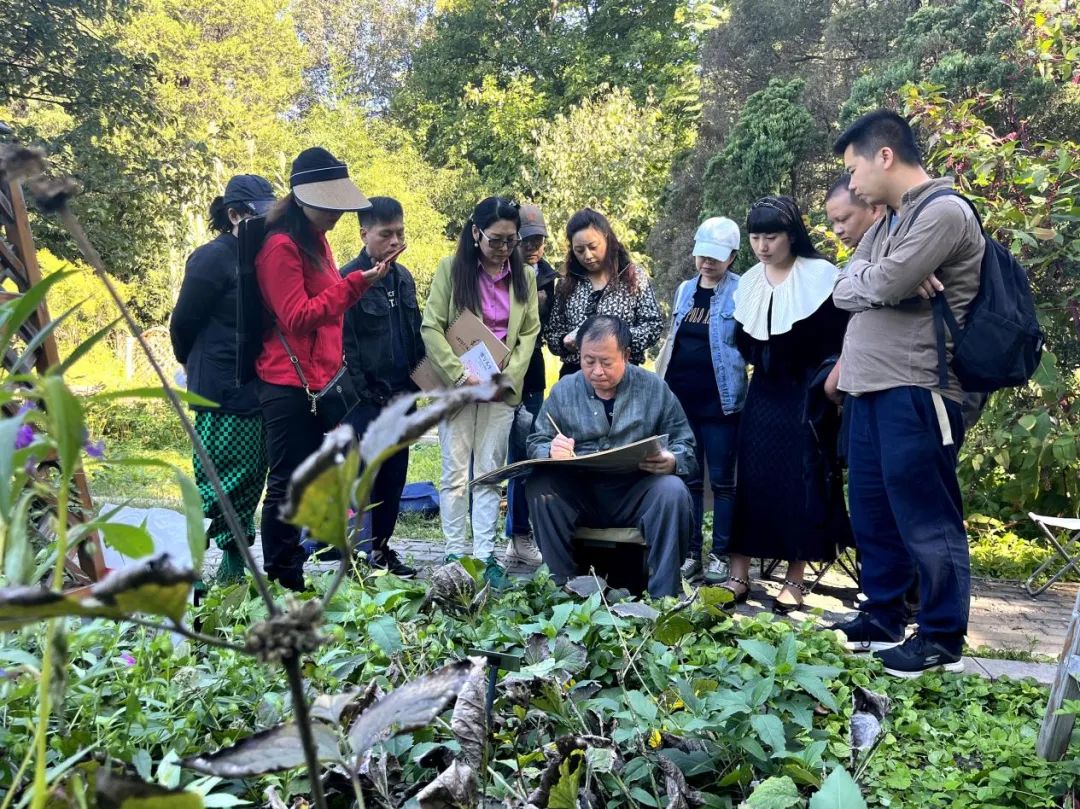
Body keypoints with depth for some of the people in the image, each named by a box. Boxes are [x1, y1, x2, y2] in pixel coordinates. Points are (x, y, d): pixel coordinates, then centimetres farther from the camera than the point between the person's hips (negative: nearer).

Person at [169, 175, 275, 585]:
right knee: (221, 482, -7)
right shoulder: (213, 258, -10)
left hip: (256, 390, 8)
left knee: (249, 479, 11)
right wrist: (196, 367, 12)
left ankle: (234, 568, 20)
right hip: (224, 393, -7)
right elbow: (182, 323, -5)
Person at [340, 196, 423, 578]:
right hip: (368, 399, -7)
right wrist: (366, 394, -14)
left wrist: (416, 384, 8)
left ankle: (381, 546, 22)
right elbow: (344, 344, -13)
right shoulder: (349, 278, -9)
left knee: (394, 475, 11)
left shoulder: (403, 278, 13)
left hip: (401, 398, 7)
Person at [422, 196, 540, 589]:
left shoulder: (524, 276, 7)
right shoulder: (450, 269, -3)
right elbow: (431, 328, -6)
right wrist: (460, 373, -16)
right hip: (456, 386, -2)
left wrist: (510, 374, -7)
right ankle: (454, 555, 8)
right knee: (456, 473, 1)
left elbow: (530, 332, 8)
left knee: (490, 474, 4)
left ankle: (485, 556, 8)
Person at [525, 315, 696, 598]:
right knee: (538, 486, -27)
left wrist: (672, 461, -19)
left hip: (636, 495, -1)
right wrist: (551, 452, -18)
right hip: (579, 496, 1)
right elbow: (536, 444, 8)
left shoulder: (654, 388, 6)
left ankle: (664, 598, -20)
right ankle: (563, 588, -16)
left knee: (673, 490, -31)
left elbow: (685, 444, 6)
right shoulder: (563, 390, 9)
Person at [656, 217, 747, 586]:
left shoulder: (741, 291, -4)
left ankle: (720, 555, 10)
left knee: (722, 481, 2)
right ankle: (690, 552, 16)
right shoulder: (685, 290, 12)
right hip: (680, 399, 5)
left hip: (719, 402, -5)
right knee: (687, 480, 9)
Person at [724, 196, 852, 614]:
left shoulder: (821, 277, -9)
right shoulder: (749, 282, 8)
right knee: (750, 480, 0)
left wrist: (829, 385, -14)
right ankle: (739, 575, 5)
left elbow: (843, 340, -8)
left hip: (807, 398, -5)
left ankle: (794, 580, 6)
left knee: (803, 484, -3)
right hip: (763, 395, 5)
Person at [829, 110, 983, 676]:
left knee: (924, 517, -2)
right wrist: (890, 281, -11)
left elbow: (882, 285, -21)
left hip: (915, 390, -9)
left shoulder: (944, 212, -11)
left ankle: (943, 639, 8)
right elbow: (844, 290, 7)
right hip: (870, 388, 9)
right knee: (872, 509, 15)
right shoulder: (889, 220, 18)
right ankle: (883, 617, 28)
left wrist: (870, 277, 1)